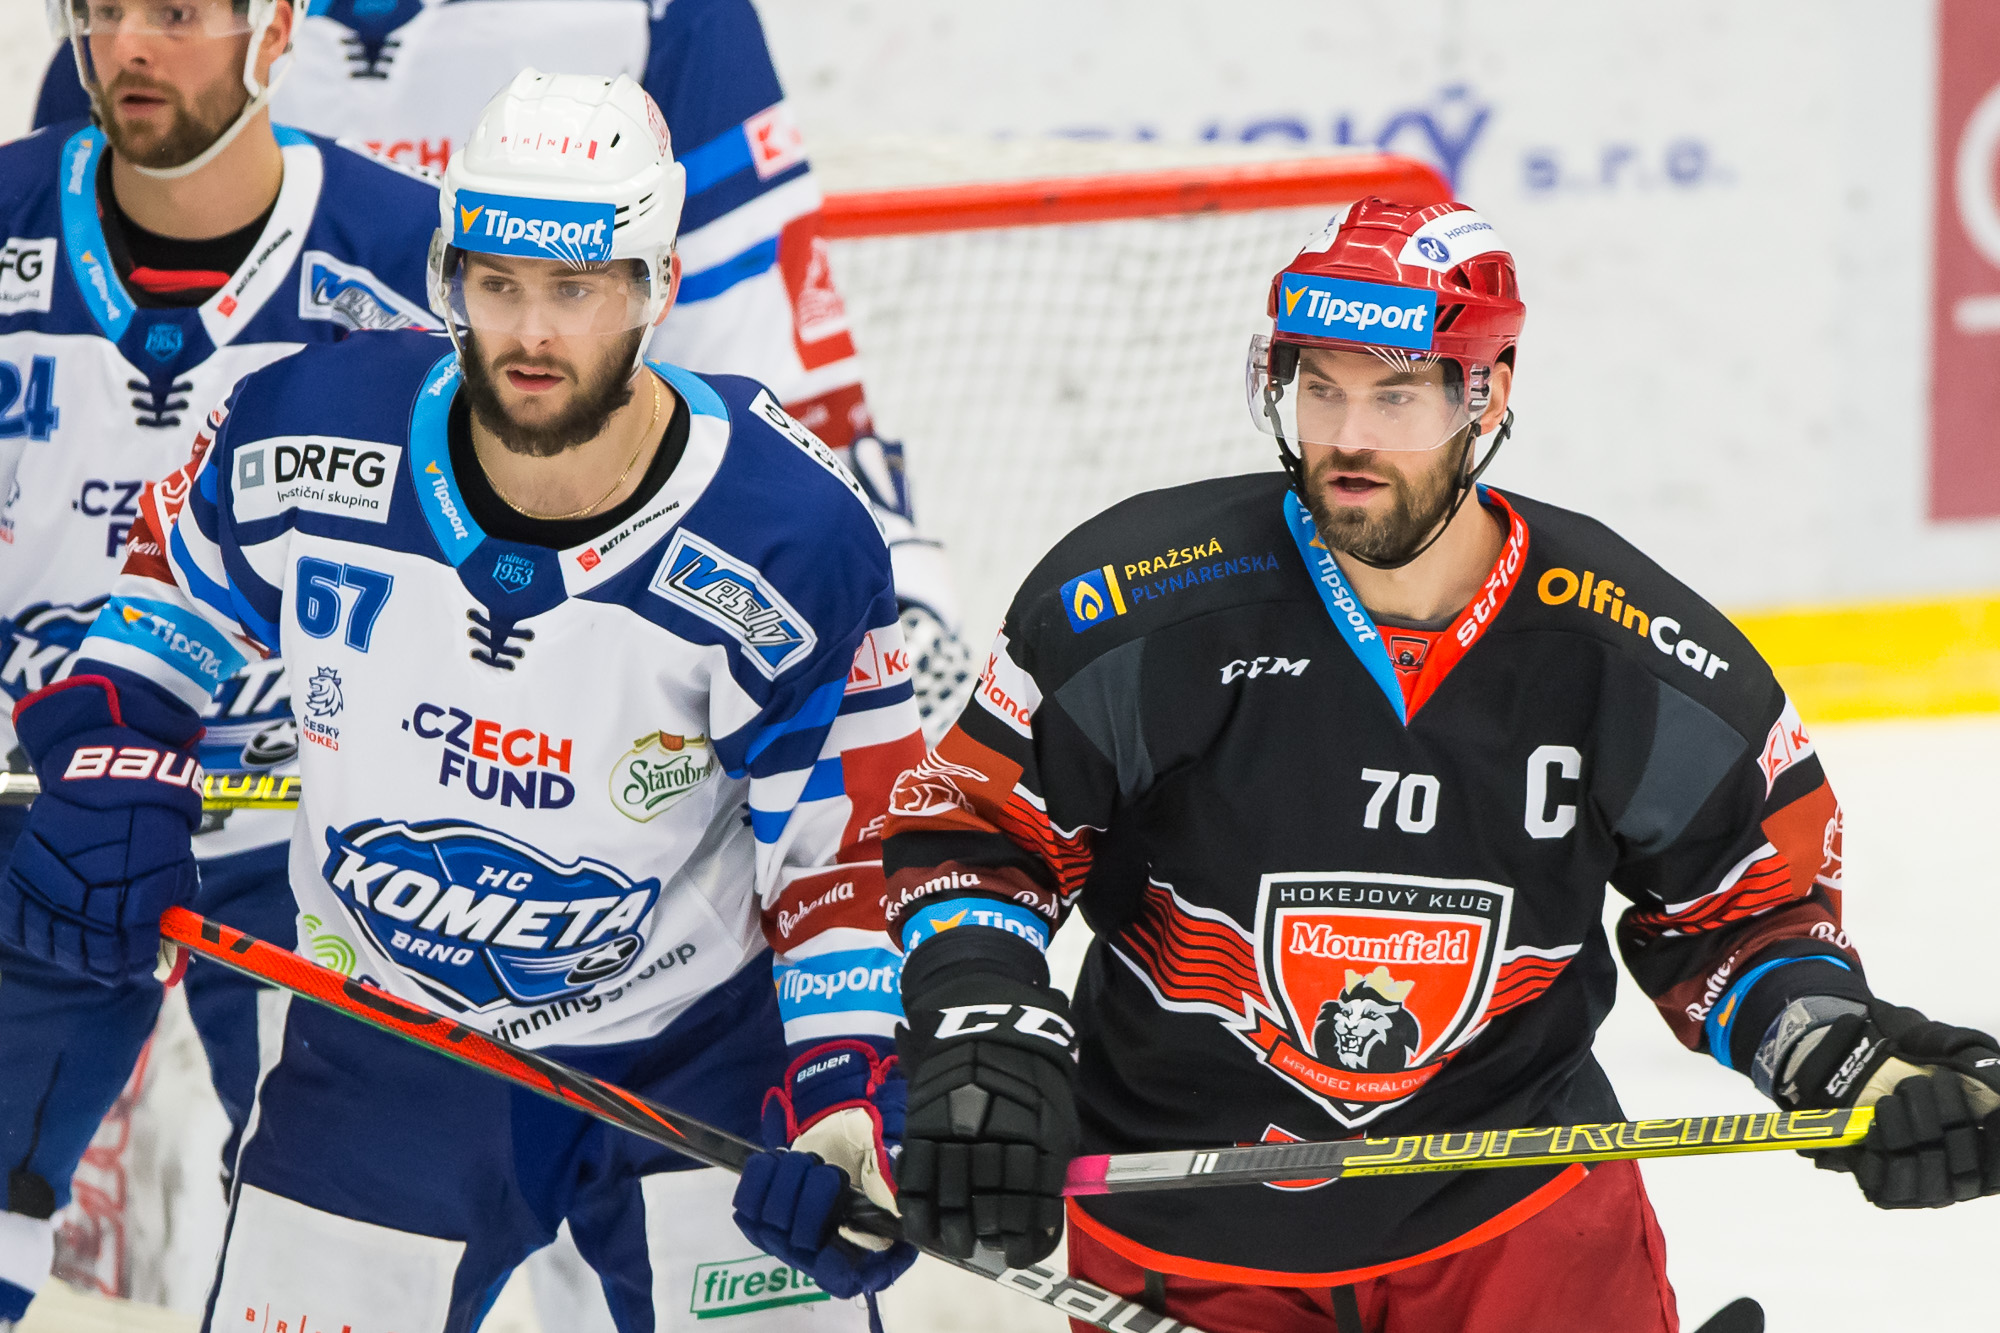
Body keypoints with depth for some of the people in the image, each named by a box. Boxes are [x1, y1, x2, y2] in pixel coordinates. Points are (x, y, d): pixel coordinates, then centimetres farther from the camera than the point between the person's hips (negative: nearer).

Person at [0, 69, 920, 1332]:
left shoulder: (792, 540, -20)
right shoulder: (310, 436, -16)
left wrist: (847, 1086, -24)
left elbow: (848, 841, -12)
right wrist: (111, 765, -9)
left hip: (697, 1047, -2)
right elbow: (165, 573, 6)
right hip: (382, 1050, 2)